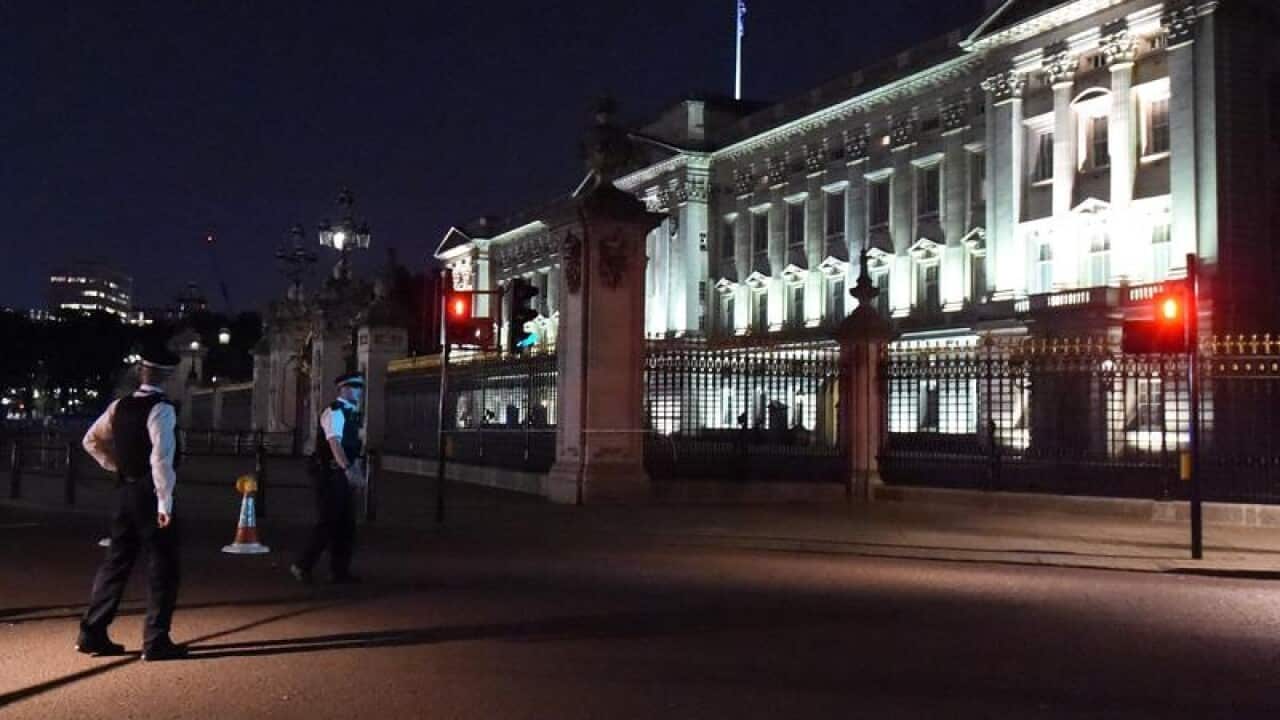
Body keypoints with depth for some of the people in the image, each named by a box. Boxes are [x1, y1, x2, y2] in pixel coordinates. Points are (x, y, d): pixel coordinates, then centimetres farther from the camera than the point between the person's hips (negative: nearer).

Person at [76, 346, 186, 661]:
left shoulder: (120, 406, 8)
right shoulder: (162, 409, -16)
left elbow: (91, 441, 18)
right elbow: (160, 458, -24)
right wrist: (165, 502, -20)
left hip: (125, 492, 8)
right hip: (150, 495, -7)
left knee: (117, 561, 15)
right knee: (162, 566, 1)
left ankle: (92, 633, 17)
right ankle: (156, 642, 3)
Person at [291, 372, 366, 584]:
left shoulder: (352, 413, 15)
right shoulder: (334, 412, -13)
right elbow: (334, 443, -27)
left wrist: (357, 472, 13)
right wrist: (348, 469, -37)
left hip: (343, 475, 9)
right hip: (330, 474, -9)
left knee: (346, 524, 10)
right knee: (328, 522, -7)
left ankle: (339, 571, 17)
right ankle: (302, 566, 4)